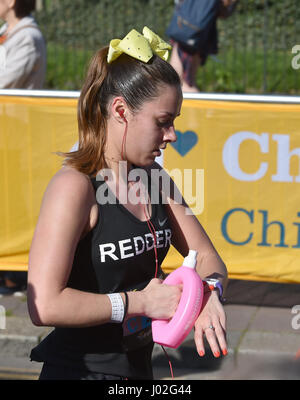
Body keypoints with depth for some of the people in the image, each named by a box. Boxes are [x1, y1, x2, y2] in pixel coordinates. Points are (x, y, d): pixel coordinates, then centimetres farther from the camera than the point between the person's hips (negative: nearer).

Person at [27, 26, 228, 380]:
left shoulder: (151, 179, 5)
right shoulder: (74, 187, -19)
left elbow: (207, 257, 11)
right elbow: (44, 305, -28)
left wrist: (208, 293, -11)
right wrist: (141, 302, -21)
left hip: (139, 366, 7)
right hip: (80, 368, -7)